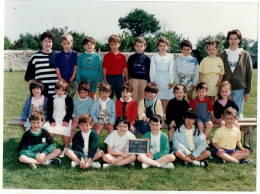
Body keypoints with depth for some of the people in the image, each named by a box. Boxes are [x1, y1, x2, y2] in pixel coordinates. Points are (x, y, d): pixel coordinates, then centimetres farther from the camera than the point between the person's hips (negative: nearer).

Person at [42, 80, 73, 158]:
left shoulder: (68, 99, 8)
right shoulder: (51, 100, 12)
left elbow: (70, 111, 4)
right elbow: (49, 111, 8)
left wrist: (66, 120, -9)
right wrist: (51, 121, -5)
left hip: (65, 120, -2)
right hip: (54, 120, 2)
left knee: (65, 134, -22)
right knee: (51, 133, -20)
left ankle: (66, 149, -5)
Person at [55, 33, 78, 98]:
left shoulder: (74, 54, 1)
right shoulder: (59, 55, 2)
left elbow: (76, 66, 1)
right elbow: (57, 68, 1)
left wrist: (73, 77, -6)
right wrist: (60, 78, -7)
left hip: (72, 81, 0)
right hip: (62, 81, 0)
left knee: (70, 97, 4)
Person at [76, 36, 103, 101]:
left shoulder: (98, 57, 0)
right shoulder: (81, 57, 1)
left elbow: (100, 70, 2)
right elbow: (78, 69, 3)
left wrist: (99, 81, -2)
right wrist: (78, 81, -1)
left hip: (93, 80, 0)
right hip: (83, 79, 1)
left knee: (93, 95, 7)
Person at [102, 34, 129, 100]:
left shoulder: (122, 56, 3)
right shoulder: (106, 56, 0)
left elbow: (125, 69, 5)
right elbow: (104, 69, 0)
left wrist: (127, 80, 4)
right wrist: (105, 81, -4)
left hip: (119, 78, 1)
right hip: (109, 78, -1)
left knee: (120, 96, 9)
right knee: (109, 96, 7)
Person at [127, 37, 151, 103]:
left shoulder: (146, 58, 1)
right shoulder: (132, 58, 2)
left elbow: (149, 70, 5)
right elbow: (128, 69, 6)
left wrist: (149, 81, 4)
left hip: (144, 80, 0)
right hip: (134, 79, 0)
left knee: (143, 97, 8)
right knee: (134, 97, 5)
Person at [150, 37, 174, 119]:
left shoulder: (170, 57, 5)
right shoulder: (154, 57, 2)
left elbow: (171, 70, 5)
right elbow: (152, 69, 3)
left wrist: (171, 81, 0)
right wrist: (152, 80, -4)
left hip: (166, 80, 1)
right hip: (157, 80, -1)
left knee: (164, 98, 5)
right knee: (157, 98, -2)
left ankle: (164, 114, 13)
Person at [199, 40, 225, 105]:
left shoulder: (219, 60, 3)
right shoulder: (204, 60, 0)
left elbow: (222, 73, 6)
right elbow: (201, 72, 3)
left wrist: (219, 81, -4)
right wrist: (201, 82, -3)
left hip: (215, 83, 1)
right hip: (206, 82, -1)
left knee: (212, 98, 7)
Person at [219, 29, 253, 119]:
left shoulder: (245, 55, 4)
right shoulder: (222, 55, 7)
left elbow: (249, 74, 5)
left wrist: (247, 91, 2)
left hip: (239, 89, -1)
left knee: (237, 114, -2)